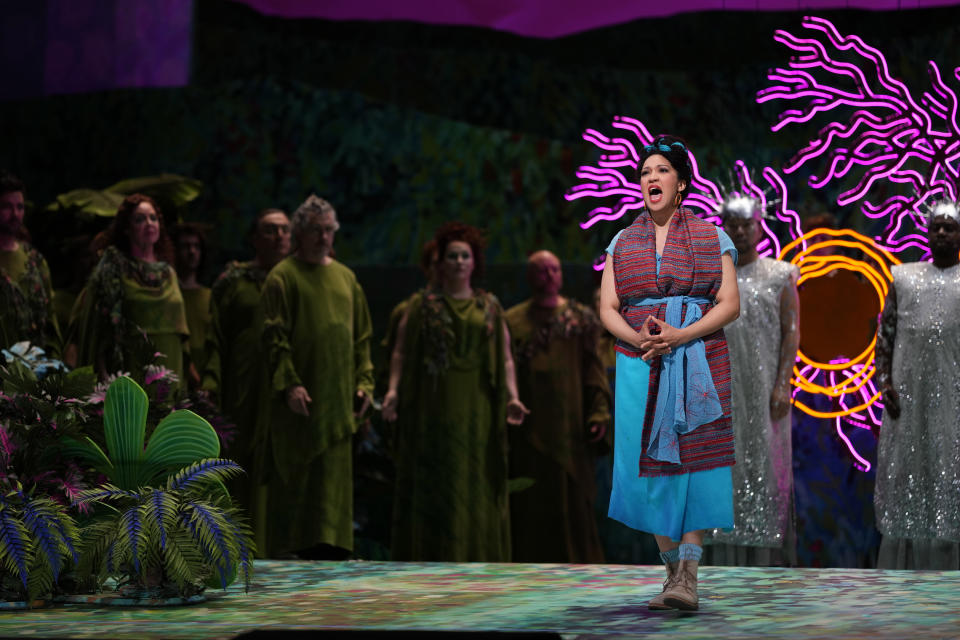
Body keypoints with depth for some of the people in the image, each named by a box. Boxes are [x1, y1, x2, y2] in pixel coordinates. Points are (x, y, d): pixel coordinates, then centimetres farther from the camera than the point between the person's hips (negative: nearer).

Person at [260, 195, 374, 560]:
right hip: (300, 399, -5)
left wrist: (364, 381, 6)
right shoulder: (283, 276, -2)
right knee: (294, 479, -3)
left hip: (337, 398, 5)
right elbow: (275, 336, -9)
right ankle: (288, 554, 2)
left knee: (333, 482, 3)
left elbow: (361, 336, 17)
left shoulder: (346, 278, 15)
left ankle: (326, 553, 6)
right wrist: (288, 383, -19)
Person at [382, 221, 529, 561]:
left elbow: (505, 358, 10)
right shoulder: (422, 306, 7)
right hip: (433, 409, -2)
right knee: (432, 488, -2)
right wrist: (393, 389, -15)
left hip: (477, 412, 2)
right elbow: (401, 352, 0)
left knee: (477, 490, 1)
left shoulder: (490, 307, 13)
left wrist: (512, 397, -4)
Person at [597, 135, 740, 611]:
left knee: (693, 460, -11)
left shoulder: (711, 239, 5)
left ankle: (688, 573, -14)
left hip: (698, 363, -2)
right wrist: (638, 338, -13)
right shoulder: (623, 243, 13)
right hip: (640, 364, 2)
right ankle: (673, 569, 8)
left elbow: (730, 304, -2)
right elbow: (607, 309, 8)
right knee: (652, 464, -1)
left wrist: (680, 336, -16)